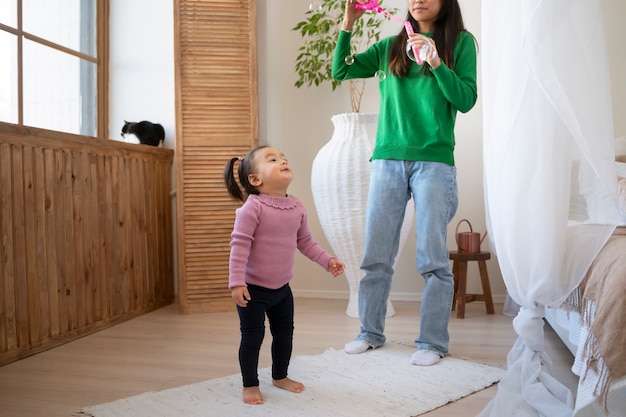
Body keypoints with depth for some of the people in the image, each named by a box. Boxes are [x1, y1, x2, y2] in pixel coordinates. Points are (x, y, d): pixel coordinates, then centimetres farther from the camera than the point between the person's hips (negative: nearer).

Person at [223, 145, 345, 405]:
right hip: (254, 288, -6)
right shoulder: (252, 207, -21)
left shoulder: (297, 207, 0)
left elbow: (305, 241, 11)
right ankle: (250, 385, 24)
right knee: (252, 337, 4)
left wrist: (327, 260, 4)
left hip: (282, 288, 7)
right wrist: (236, 283, -25)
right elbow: (239, 245, -22)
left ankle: (280, 376, 40)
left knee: (285, 334, 19)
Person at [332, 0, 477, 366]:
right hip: (387, 160, 3)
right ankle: (371, 333, 19)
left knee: (433, 258, -2)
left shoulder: (461, 42, 6)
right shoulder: (389, 47, 14)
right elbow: (341, 71, 12)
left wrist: (435, 62, -15)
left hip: (434, 162, -3)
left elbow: (466, 100, -3)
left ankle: (434, 342, 10)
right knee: (376, 256, 5)